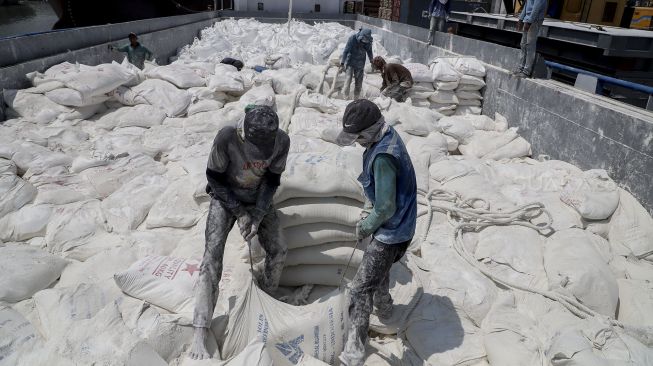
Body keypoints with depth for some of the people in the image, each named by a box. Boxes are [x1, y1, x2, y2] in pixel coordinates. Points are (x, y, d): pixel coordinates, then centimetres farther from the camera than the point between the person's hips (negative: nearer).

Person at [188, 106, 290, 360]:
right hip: (225, 199, -3)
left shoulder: (282, 141, -23)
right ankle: (200, 334, -11)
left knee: (277, 252, 1)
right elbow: (213, 176, -17)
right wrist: (238, 211, -19)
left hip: (259, 201, 3)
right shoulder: (227, 138, -31)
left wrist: (259, 215, -17)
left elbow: (272, 180, -10)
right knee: (212, 257, -14)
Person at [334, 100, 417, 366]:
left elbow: (385, 208, -28)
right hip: (393, 226, 10)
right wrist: (368, 211, 8)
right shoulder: (387, 136, 0)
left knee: (361, 289, -4)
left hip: (390, 233, -10)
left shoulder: (383, 156, -32)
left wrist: (365, 228, -11)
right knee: (379, 270, 32)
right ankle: (383, 309, 58)